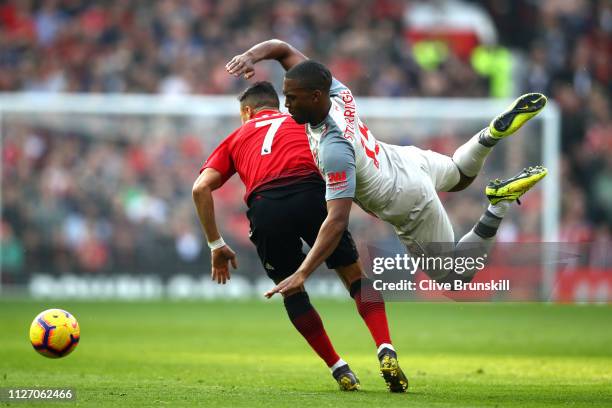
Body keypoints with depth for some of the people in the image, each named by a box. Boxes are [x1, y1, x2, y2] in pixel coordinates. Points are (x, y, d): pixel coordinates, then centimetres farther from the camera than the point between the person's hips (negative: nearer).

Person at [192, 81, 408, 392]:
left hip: (264, 206, 0)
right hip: (312, 193, 0)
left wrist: (216, 245, 21)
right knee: (355, 275, 14)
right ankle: (386, 353, -4)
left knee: (292, 291, 21)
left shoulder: (236, 138, 32)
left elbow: (201, 188, 18)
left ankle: (339, 370, 18)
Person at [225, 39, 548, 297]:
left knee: (455, 277, 12)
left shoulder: (335, 150, -39)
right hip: (406, 157, 8)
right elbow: (282, 48, -8)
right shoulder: (335, 92, -18)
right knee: (459, 173, 42)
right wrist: (251, 56, -29)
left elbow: (338, 220, -42)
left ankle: (498, 208, -2)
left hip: (410, 206, -8)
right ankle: (497, 130, 19)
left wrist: (302, 274, -46)